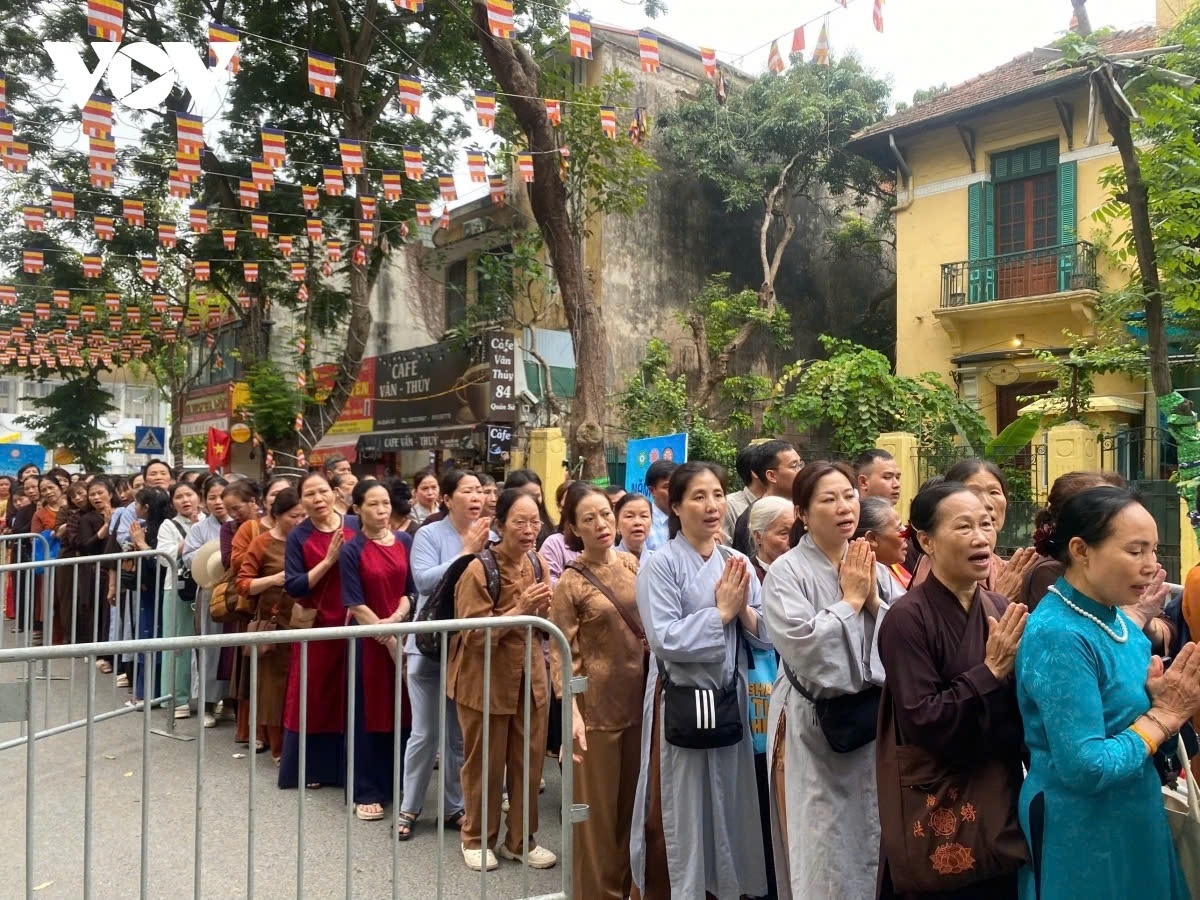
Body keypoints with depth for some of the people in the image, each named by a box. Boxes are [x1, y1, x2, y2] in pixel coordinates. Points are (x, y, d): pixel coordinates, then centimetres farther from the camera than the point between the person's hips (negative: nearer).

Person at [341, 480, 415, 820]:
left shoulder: (405, 542, 4)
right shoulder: (351, 550, -7)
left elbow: (412, 589, 4)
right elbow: (355, 605, -10)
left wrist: (396, 618, -13)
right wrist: (388, 640, -14)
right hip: (369, 640, -3)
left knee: (404, 712, 10)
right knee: (370, 714, 5)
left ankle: (400, 785, 25)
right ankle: (367, 793, 16)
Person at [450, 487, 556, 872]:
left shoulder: (539, 564, 1)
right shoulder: (478, 570, -19)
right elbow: (473, 635, -20)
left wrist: (542, 610, -10)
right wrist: (519, 610, -28)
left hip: (530, 677, 5)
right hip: (486, 680, -5)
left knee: (529, 761, 11)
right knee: (485, 765, 10)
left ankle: (521, 839, 29)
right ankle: (476, 839, 30)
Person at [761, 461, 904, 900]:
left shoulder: (874, 568, 6)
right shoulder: (786, 572, -11)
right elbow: (803, 647, -23)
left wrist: (874, 601, -11)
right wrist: (850, 600, -14)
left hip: (875, 723, 5)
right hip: (815, 729, -5)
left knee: (875, 843, 17)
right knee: (826, 849, 5)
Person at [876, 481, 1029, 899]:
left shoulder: (1002, 610, 1)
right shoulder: (907, 617, -17)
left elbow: (1023, 711, 7)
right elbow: (922, 722, -20)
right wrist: (992, 670, -22)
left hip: (1001, 800, 6)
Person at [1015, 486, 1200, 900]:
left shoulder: (1119, 621, 2)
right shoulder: (1059, 636, -24)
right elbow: (1085, 767, -28)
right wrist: (1163, 715, -17)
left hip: (1135, 821, 8)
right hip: (1080, 834, -8)